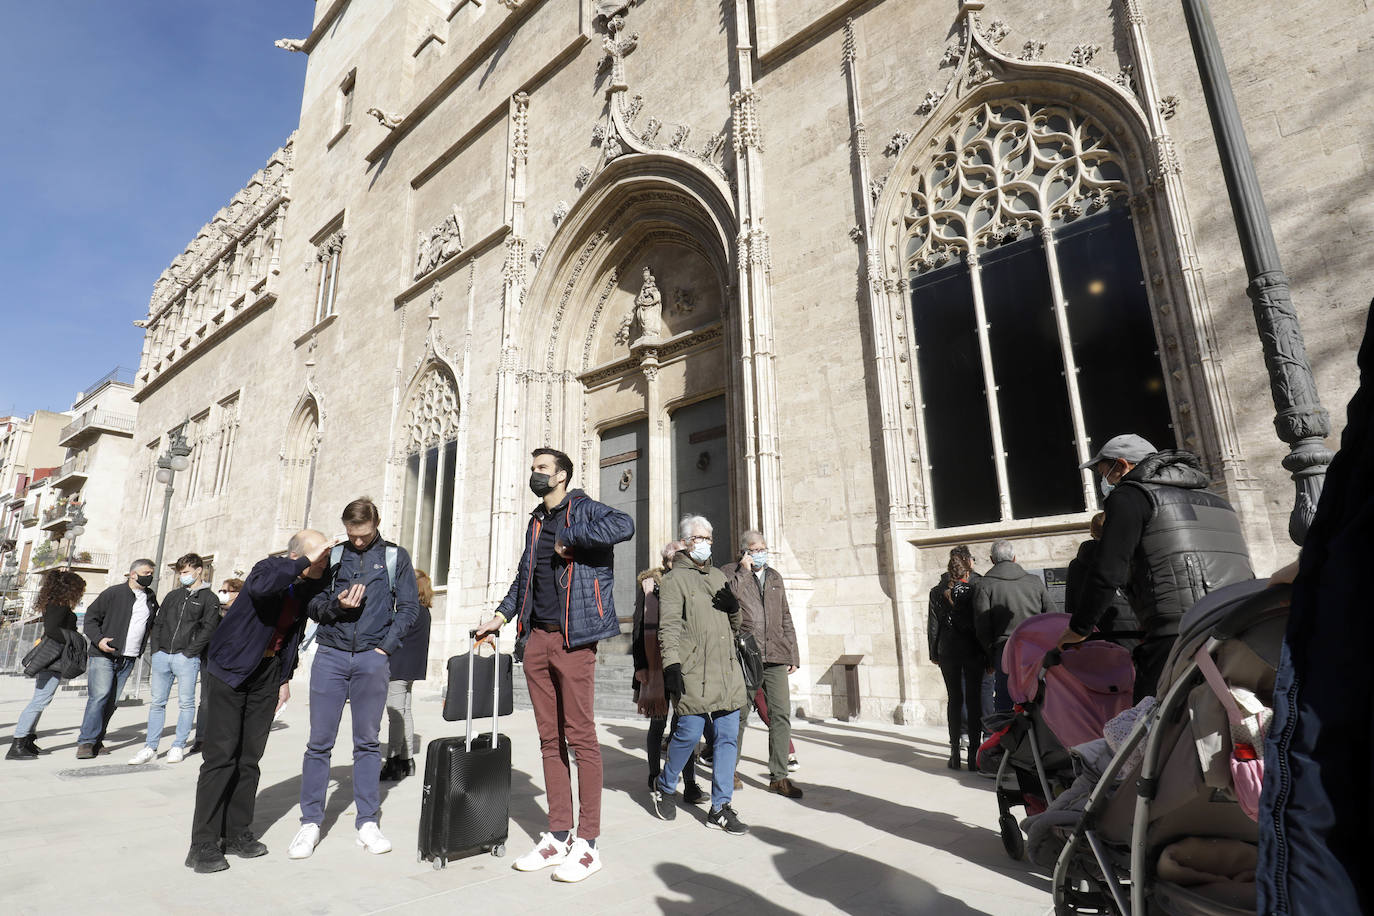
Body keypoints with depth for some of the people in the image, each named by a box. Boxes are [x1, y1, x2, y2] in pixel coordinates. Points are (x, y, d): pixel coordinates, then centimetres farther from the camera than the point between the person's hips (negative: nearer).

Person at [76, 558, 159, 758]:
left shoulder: (151, 599, 14)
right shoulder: (114, 593, -3)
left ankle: (97, 739, 16)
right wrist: (98, 639, -15)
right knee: (99, 696, -12)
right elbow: (91, 616, -1)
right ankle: (86, 742, -6)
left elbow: (154, 624, 26)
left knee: (112, 701, 7)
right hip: (104, 655, -5)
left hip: (128, 659, 5)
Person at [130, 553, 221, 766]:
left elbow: (208, 629, -7)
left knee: (186, 703, 2)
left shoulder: (209, 599, 0)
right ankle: (151, 748, 14)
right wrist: (155, 649, 5)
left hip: (186, 658, -5)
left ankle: (179, 746, 11)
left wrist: (189, 652, -13)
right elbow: (159, 623, 16)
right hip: (162, 655, 5)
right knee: (157, 702, 7)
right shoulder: (173, 595, 16)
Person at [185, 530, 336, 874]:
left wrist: (285, 676, 13)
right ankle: (203, 845, 5)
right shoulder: (270, 568, -18)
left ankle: (237, 833, 19)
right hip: (230, 668, -6)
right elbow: (260, 587, -45)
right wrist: (305, 562, -42)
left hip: (267, 672, 6)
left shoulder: (308, 586, 1)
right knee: (221, 755, -5)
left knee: (249, 757, 9)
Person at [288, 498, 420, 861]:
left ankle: (368, 822, 16)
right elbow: (312, 605, 11)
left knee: (368, 742, 7)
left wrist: (385, 647, -5)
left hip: (372, 659, -1)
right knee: (319, 742, 3)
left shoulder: (396, 557, 5)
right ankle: (310, 823, 17)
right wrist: (337, 605, -10)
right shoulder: (332, 556, 10)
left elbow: (409, 607, 3)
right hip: (330, 655, 1)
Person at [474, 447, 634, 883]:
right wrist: (502, 614, 21)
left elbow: (624, 525, -25)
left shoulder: (584, 509, -3)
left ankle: (587, 843, 8)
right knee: (550, 738, 11)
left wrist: (571, 537, -18)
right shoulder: (536, 522, 20)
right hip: (536, 639, 7)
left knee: (580, 736, -2)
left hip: (573, 638, -7)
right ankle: (558, 836, 21)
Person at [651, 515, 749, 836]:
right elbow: (669, 626, -8)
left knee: (728, 736, 6)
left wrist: (734, 607, 3)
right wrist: (671, 665, -19)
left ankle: (721, 806, 17)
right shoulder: (675, 578, 1)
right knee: (690, 733, -5)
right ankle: (665, 788, 22)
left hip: (726, 670, 6)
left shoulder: (719, 577, 20)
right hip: (693, 672, -6)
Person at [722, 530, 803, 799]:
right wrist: (743, 572, -11)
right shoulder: (729, 572, 3)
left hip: (775, 656, 4)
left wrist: (793, 653, 16)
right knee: (739, 714, 6)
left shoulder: (775, 577, 18)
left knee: (781, 714, 0)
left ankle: (779, 776, 11)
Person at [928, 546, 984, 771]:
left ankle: (955, 754, 12)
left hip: (948, 651, 2)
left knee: (954, 699, 9)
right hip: (973, 651, -2)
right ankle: (974, 754, 7)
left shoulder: (938, 591, 0)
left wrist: (934, 653, 10)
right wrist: (987, 651, -1)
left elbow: (933, 624, 3)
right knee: (974, 700, 5)